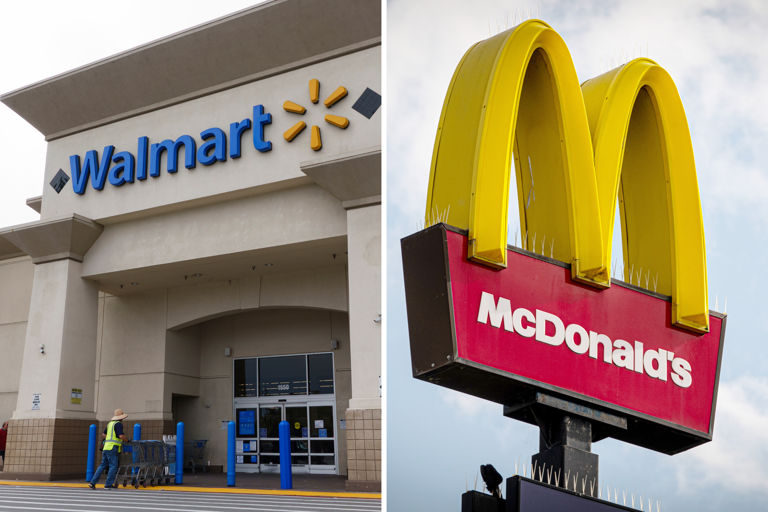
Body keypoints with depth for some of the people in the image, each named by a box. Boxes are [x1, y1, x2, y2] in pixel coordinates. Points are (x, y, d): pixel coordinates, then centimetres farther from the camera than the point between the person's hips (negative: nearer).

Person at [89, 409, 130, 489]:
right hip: (113, 448, -8)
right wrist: (128, 440, -3)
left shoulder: (110, 423, 18)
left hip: (106, 447, 9)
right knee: (113, 466, -3)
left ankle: (93, 482, 8)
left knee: (102, 465, 11)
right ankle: (108, 484, -3)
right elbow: (121, 436, -18)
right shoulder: (118, 424, -8)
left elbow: (103, 435, 27)